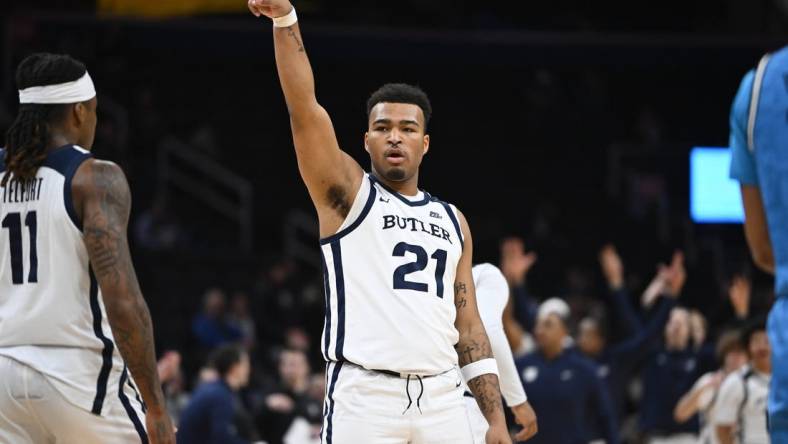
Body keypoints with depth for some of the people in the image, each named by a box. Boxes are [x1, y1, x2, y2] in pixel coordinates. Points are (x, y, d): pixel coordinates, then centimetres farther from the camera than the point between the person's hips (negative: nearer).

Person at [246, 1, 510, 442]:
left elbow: (469, 327, 17)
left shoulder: (452, 221, 19)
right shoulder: (347, 193, 7)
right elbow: (304, 109, -7)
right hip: (365, 395, -4)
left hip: (442, 399, 4)